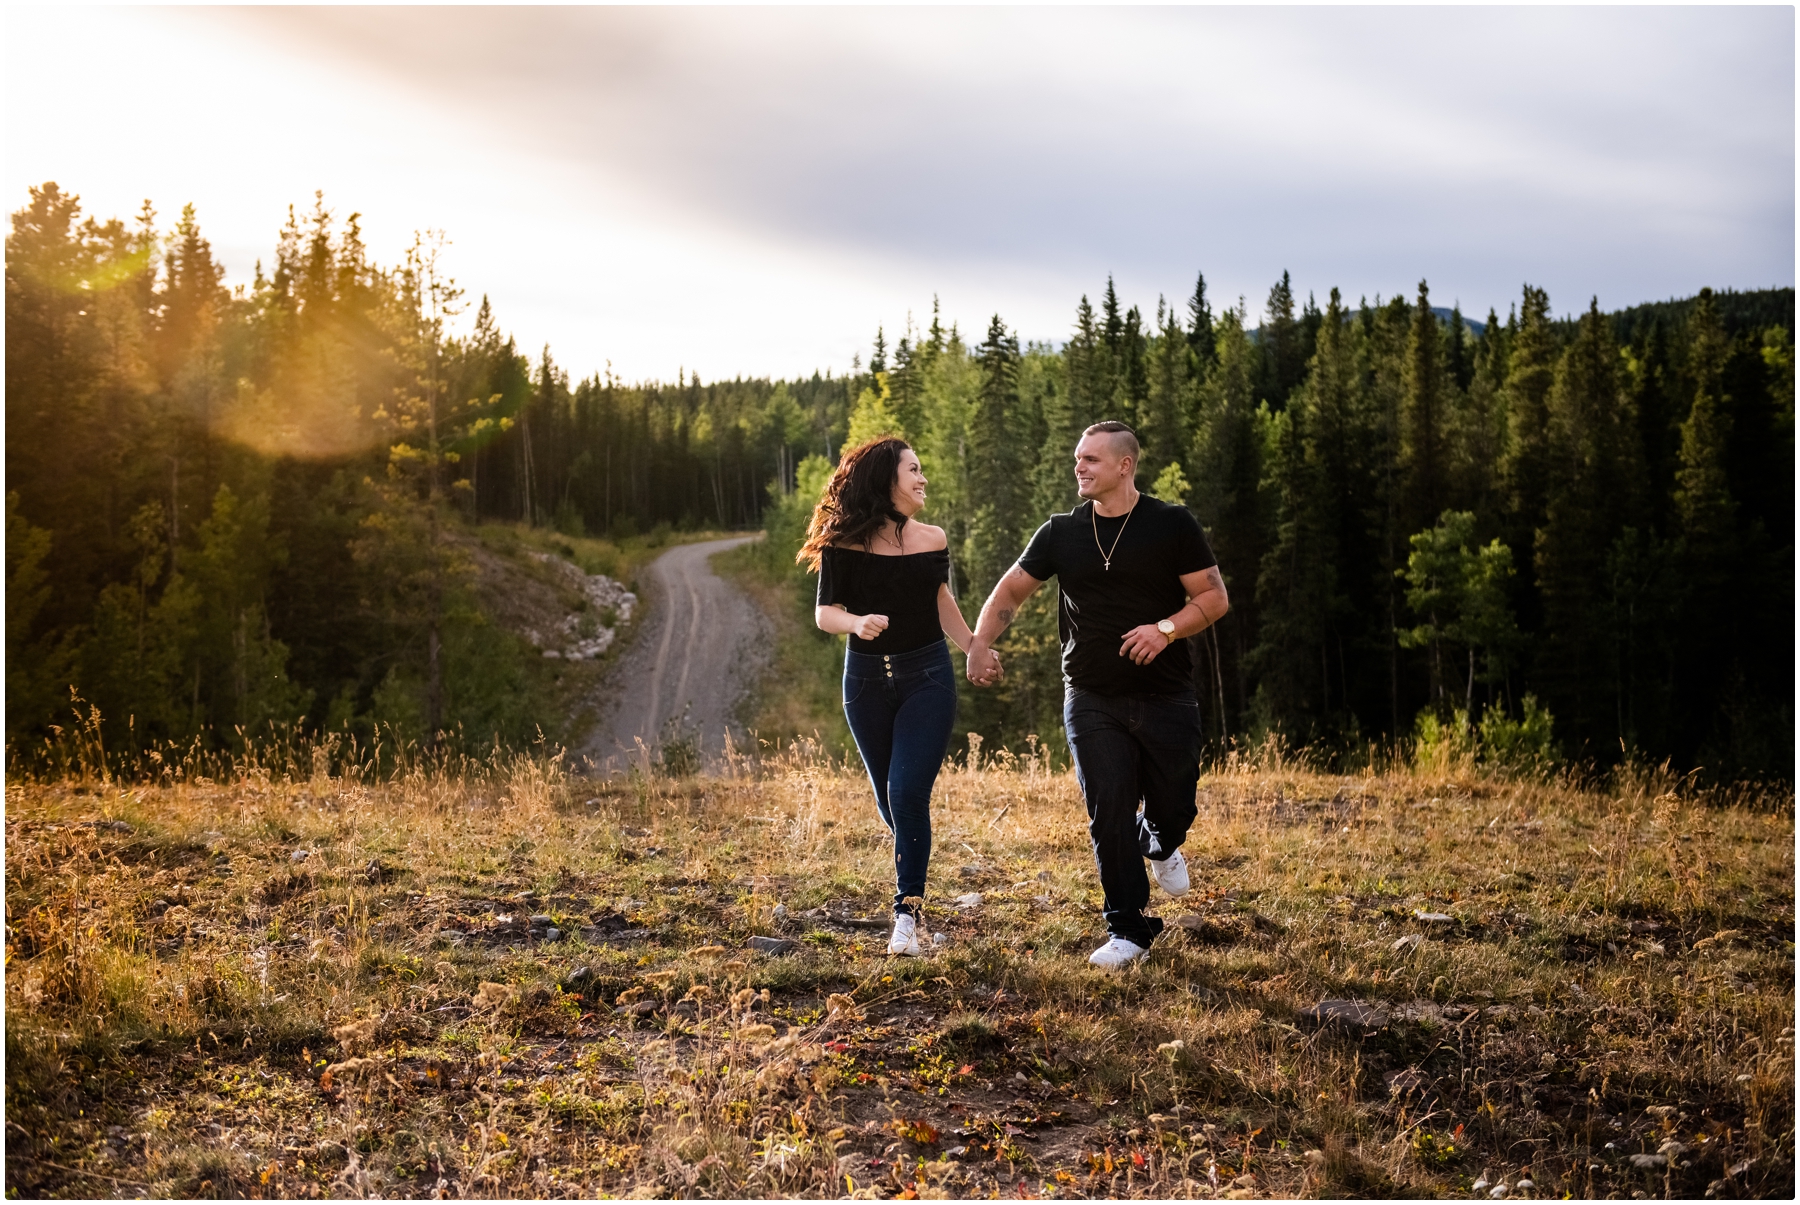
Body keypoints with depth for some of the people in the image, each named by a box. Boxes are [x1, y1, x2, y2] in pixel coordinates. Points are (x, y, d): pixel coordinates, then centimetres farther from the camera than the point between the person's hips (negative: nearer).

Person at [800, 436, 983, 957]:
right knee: (889, 800, 12)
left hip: (927, 676, 0)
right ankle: (914, 871, 39)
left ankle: (908, 911, -5)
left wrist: (975, 650, 17)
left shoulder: (932, 540, 0)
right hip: (867, 678, 0)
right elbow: (824, 612, -7)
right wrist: (855, 622, -28)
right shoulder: (845, 543, -7)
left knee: (908, 794, -13)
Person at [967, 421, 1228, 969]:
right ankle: (1128, 930, 9)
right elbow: (1011, 590, 8)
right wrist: (980, 644, -8)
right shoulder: (1061, 533, 4)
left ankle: (1160, 847, 42)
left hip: (1165, 698, -1)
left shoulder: (1172, 525, -3)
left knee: (1173, 808, 4)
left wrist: (1166, 629, -19)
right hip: (1092, 701, 1)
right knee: (1109, 814, -4)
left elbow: (1214, 598, -2)